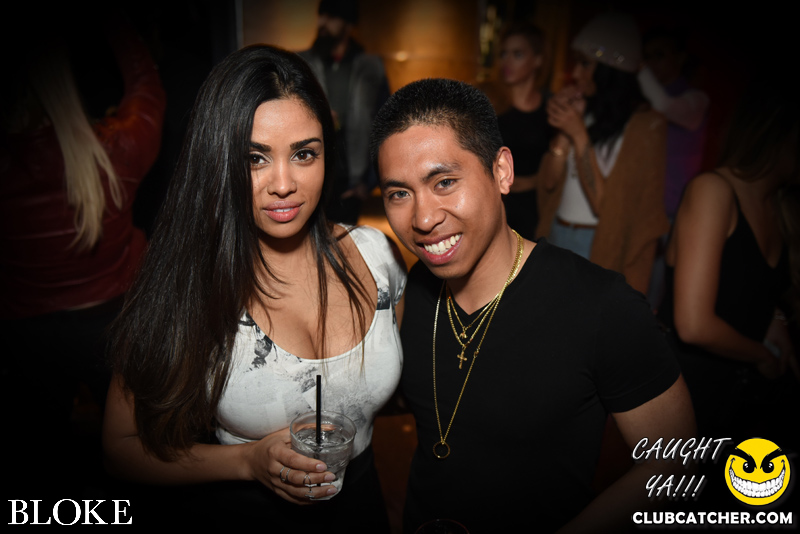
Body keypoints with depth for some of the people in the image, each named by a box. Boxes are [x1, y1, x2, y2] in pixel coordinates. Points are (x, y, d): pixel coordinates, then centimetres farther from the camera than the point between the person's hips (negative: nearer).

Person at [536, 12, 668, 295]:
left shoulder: (645, 125, -11)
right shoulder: (582, 111, 7)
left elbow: (604, 205, -17)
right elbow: (549, 182, 2)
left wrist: (579, 136, -19)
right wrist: (563, 131, -10)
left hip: (603, 248, -5)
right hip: (557, 236, 5)